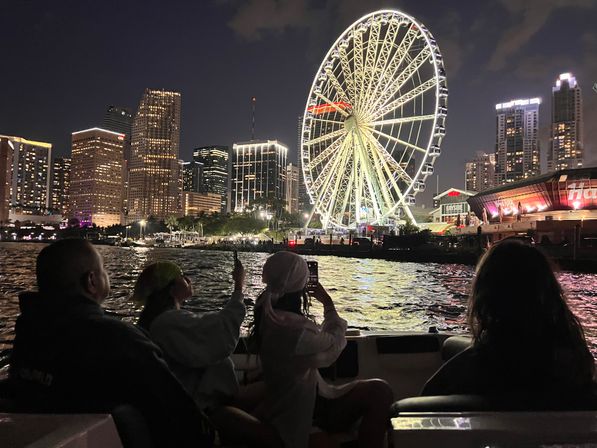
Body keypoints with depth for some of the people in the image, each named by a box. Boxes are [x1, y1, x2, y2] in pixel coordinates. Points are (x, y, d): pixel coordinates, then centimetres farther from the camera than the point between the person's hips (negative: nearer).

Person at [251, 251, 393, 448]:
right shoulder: (295, 329, -33)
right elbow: (335, 345, -16)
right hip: (302, 413, -9)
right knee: (379, 391, -13)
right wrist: (328, 303, -4)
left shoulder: (266, 312, -6)